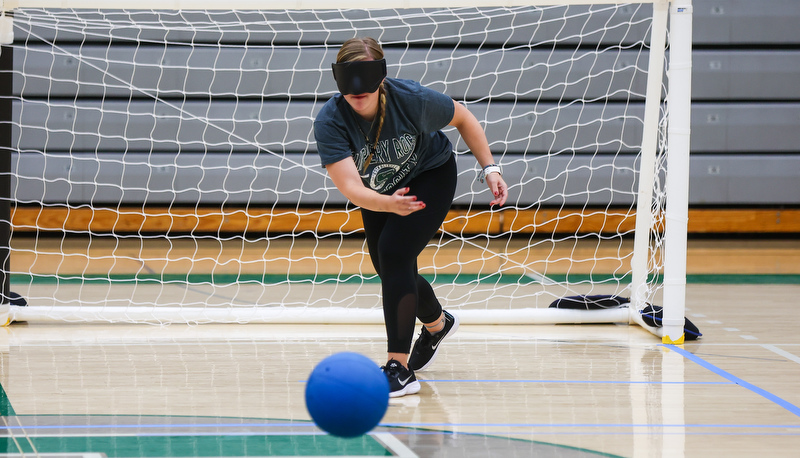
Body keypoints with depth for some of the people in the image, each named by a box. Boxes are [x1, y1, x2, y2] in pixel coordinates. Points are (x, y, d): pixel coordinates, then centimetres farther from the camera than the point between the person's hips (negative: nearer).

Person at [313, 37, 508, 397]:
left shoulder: (411, 99, -34)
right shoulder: (329, 123, -33)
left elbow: (462, 117, -12)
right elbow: (351, 188, -44)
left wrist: (490, 168, -16)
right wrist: (387, 204, -63)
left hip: (431, 178, -4)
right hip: (379, 194, 4)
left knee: (394, 253, -24)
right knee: (392, 273, 16)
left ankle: (400, 369, -23)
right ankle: (437, 324, 51)